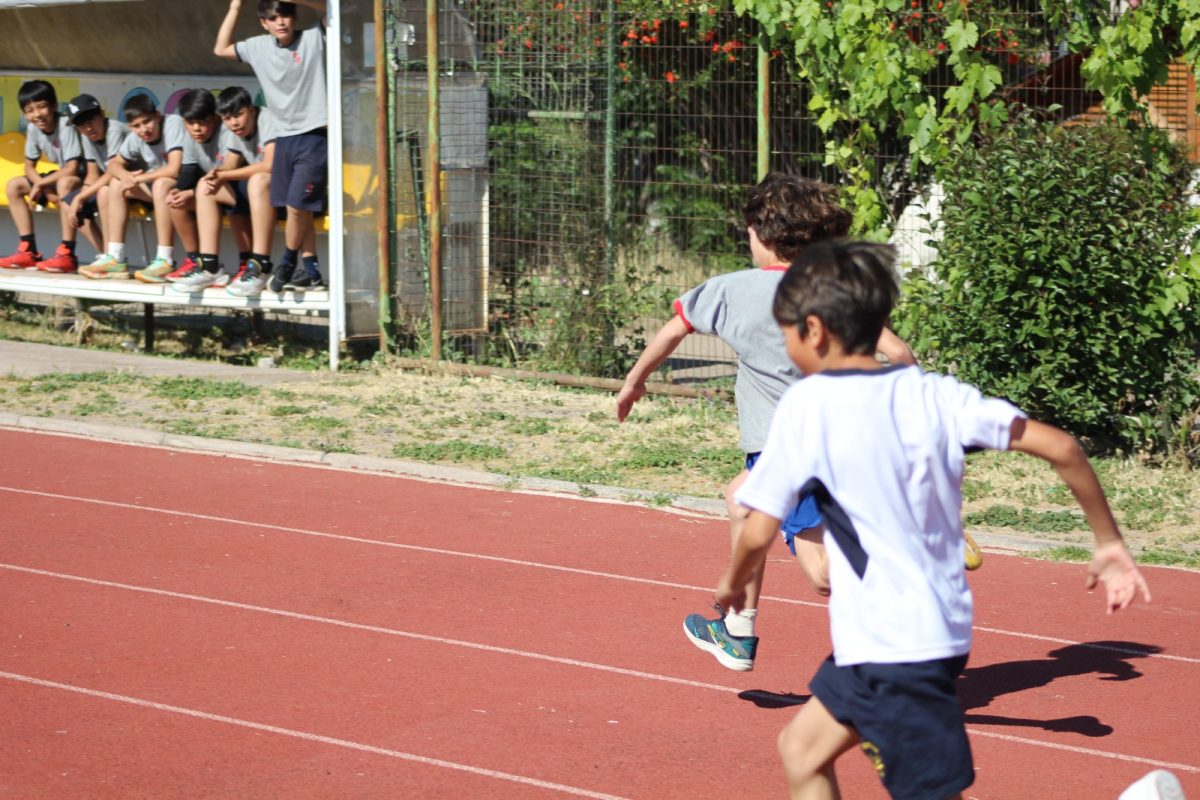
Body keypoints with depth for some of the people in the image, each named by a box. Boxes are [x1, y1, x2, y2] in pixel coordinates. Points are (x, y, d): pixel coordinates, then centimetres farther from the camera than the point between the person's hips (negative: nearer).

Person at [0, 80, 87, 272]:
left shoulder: (66, 126, -25)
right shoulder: (33, 129, -6)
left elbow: (72, 169, -28)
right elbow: (29, 167, 4)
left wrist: (41, 183, -20)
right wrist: (44, 187, -15)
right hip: (61, 177, 8)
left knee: (65, 183, -39)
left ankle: (67, 254, -38)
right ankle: (28, 251, -2)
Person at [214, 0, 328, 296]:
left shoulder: (314, 38, -4)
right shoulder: (259, 47, 10)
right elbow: (221, 49, 18)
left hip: (315, 136, -6)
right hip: (284, 137, 6)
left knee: (297, 205, -9)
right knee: (298, 209, 7)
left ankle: (287, 264, 7)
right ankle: (310, 270, 14)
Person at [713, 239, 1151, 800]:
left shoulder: (808, 404, -10)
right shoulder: (932, 393, 3)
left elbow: (758, 532, -7)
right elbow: (1059, 447, -1)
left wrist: (733, 583, 15)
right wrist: (1109, 543, 10)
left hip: (888, 644, -8)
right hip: (942, 625, 8)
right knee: (802, 750, 21)